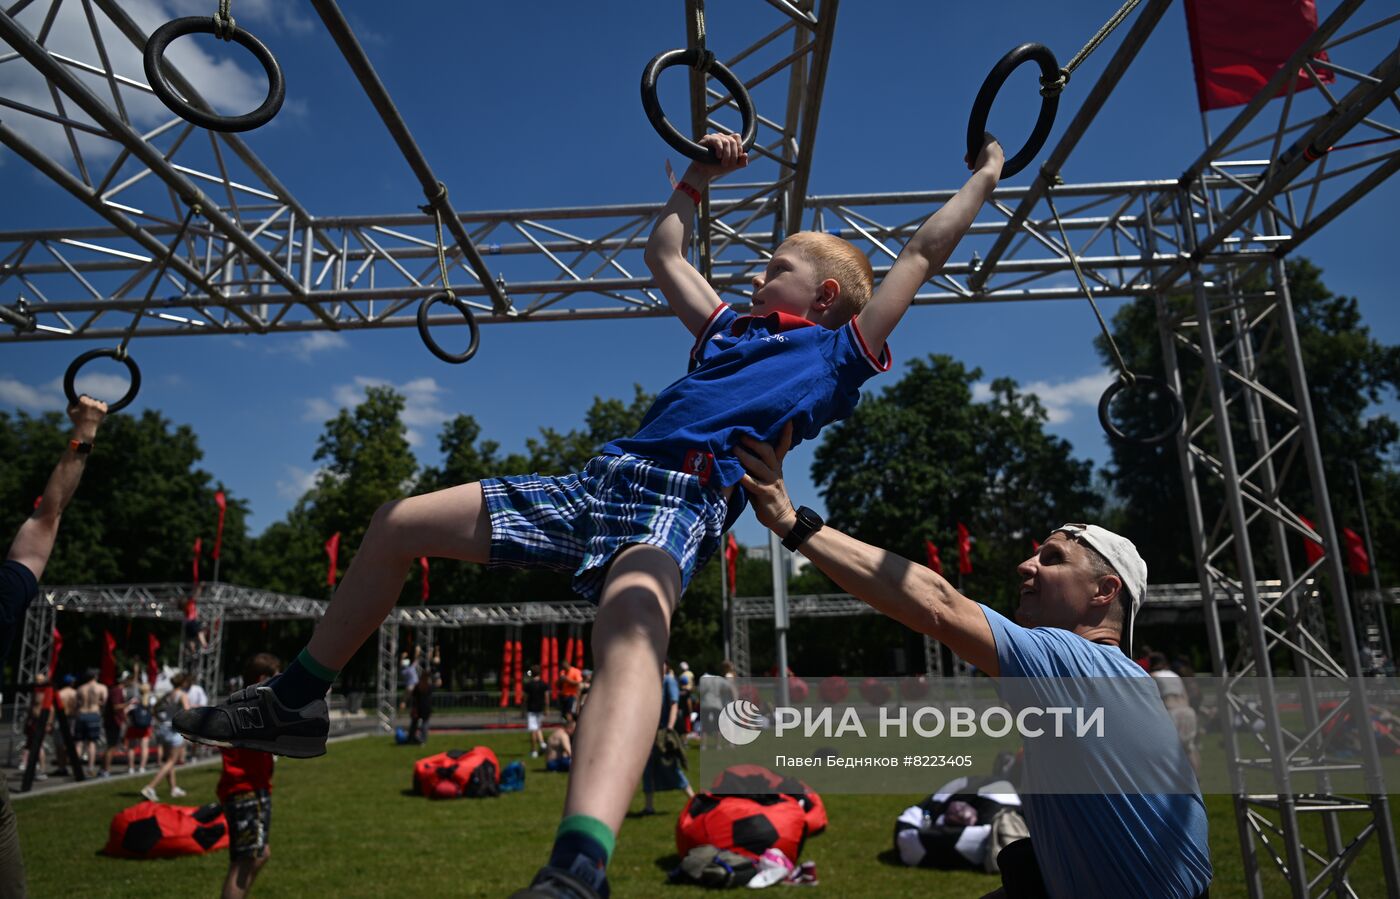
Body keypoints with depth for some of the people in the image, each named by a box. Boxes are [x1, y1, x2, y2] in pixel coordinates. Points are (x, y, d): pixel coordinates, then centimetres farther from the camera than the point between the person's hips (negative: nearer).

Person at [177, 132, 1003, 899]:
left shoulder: (841, 348, 15)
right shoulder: (730, 327, 32)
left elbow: (922, 254, 18)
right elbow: (664, 254, 43)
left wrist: (986, 176, 30)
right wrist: (701, 175, 49)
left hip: (681, 501, -7)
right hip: (599, 482, 8)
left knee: (631, 629, -42)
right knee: (396, 525, 8)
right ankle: (298, 704, 21)